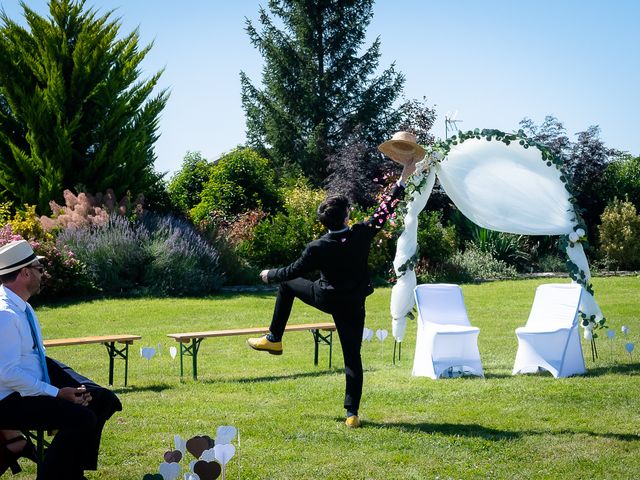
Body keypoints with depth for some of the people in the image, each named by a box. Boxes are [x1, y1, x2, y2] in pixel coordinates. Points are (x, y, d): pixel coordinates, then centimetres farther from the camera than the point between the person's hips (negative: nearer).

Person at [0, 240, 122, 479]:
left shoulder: (22, 307, 8)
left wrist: (73, 386, 0)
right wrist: (57, 393, -21)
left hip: (38, 383, 10)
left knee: (103, 400, 8)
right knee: (81, 418, -26)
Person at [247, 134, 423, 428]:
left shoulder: (317, 248, -22)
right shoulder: (362, 235, -17)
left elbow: (292, 271, -8)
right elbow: (385, 210, -6)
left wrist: (269, 275, 11)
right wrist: (403, 179, 2)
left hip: (326, 299, -2)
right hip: (353, 306, 2)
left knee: (287, 284, 22)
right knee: (352, 357, 8)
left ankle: (274, 339, 27)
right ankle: (352, 413, 4)